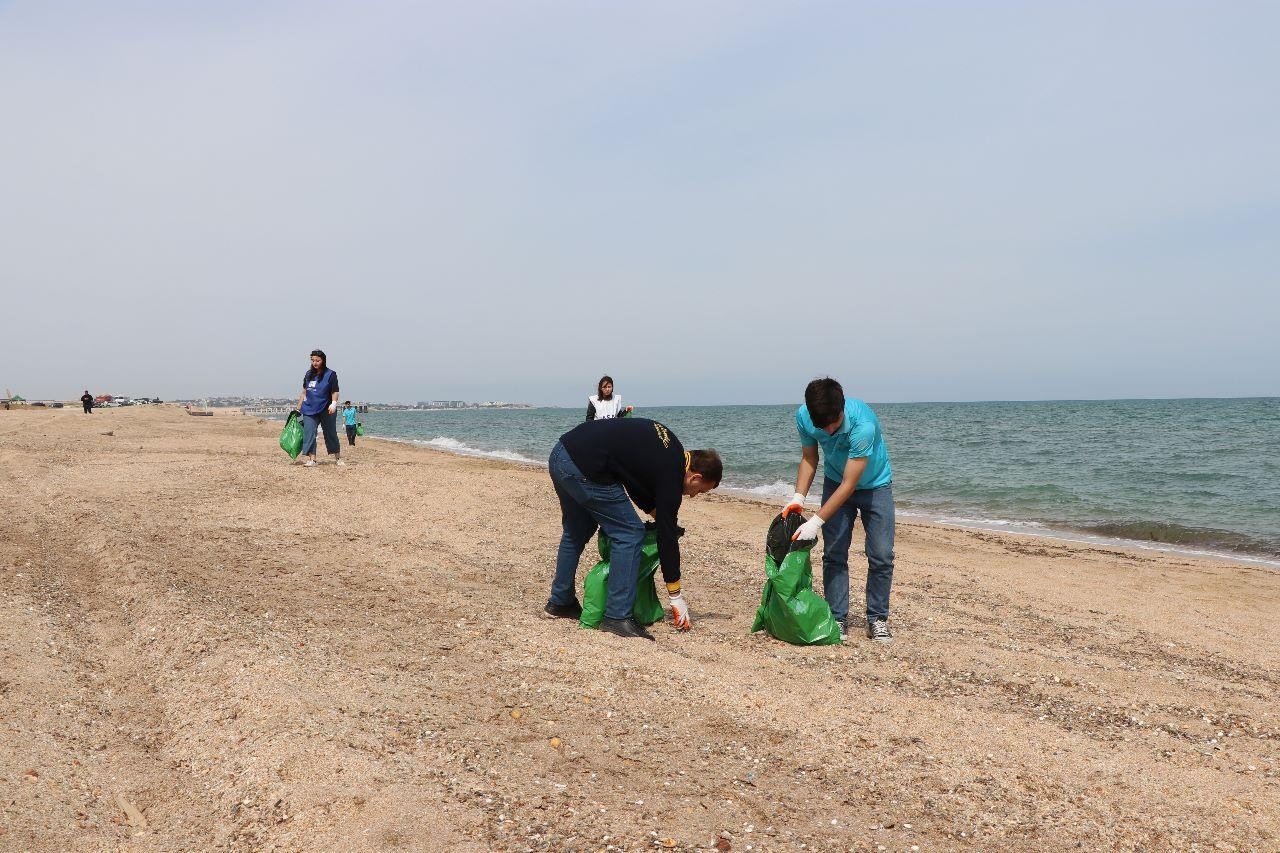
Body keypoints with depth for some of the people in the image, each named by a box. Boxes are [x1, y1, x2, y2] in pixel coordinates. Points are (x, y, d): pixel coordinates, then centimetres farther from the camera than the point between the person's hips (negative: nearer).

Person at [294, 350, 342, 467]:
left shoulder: (330, 375, -3)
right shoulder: (308, 375, 11)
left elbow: (334, 392, -6)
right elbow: (304, 392, 17)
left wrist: (333, 404, -23)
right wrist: (298, 408, 16)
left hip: (326, 410, -4)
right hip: (310, 410, 4)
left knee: (331, 434, 6)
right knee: (309, 434, -7)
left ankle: (338, 458, 20)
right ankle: (311, 460, -7)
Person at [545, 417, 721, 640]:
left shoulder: (668, 446, 16)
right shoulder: (670, 474, -6)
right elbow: (667, 536, -2)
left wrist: (656, 513, 20)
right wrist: (676, 597, 6)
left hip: (560, 452, 10)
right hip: (584, 469, -10)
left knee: (577, 532, 26)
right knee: (629, 534, -1)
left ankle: (560, 603, 37)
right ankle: (617, 617, 0)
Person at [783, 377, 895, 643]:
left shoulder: (863, 424, -39)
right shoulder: (804, 417, -23)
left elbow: (849, 484, -34)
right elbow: (809, 457, -5)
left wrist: (816, 521, -35)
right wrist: (798, 497, -18)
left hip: (875, 485, -3)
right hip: (836, 483, 3)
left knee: (882, 556, -7)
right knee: (834, 553, -3)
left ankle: (877, 620, 7)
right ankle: (837, 619, 5)